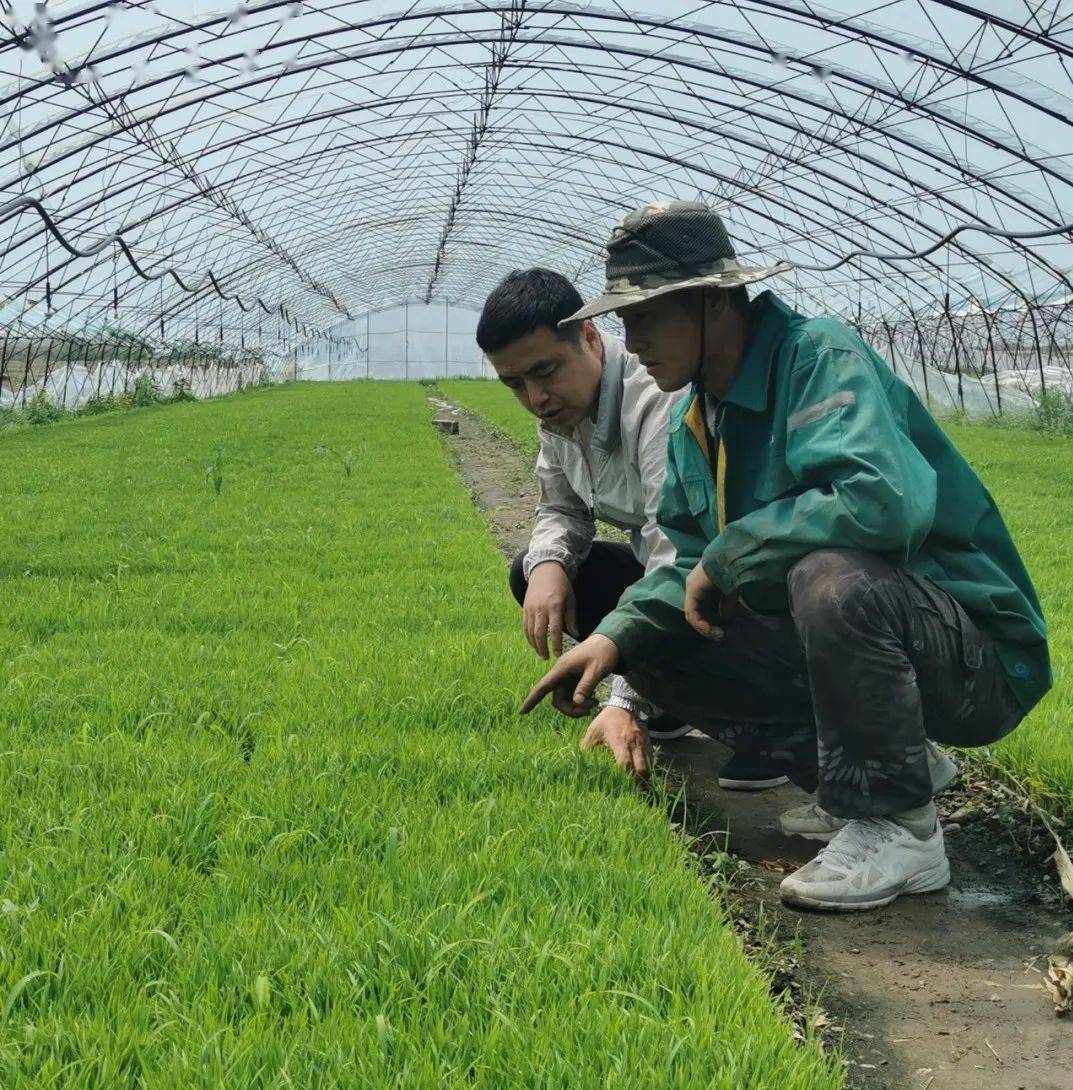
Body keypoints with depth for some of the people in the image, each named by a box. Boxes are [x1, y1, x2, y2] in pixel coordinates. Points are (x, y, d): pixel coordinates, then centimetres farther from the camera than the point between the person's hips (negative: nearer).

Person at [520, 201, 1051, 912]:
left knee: (831, 575, -38)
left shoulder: (821, 357, -20)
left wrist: (725, 559, -25)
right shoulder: (694, 423, 8)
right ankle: (855, 784, 8)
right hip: (833, 642, 9)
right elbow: (693, 562, 12)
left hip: (979, 661, -9)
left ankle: (898, 827, -16)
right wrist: (616, 635, -8)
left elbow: (882, 499, -38)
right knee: (649, 644, 3)